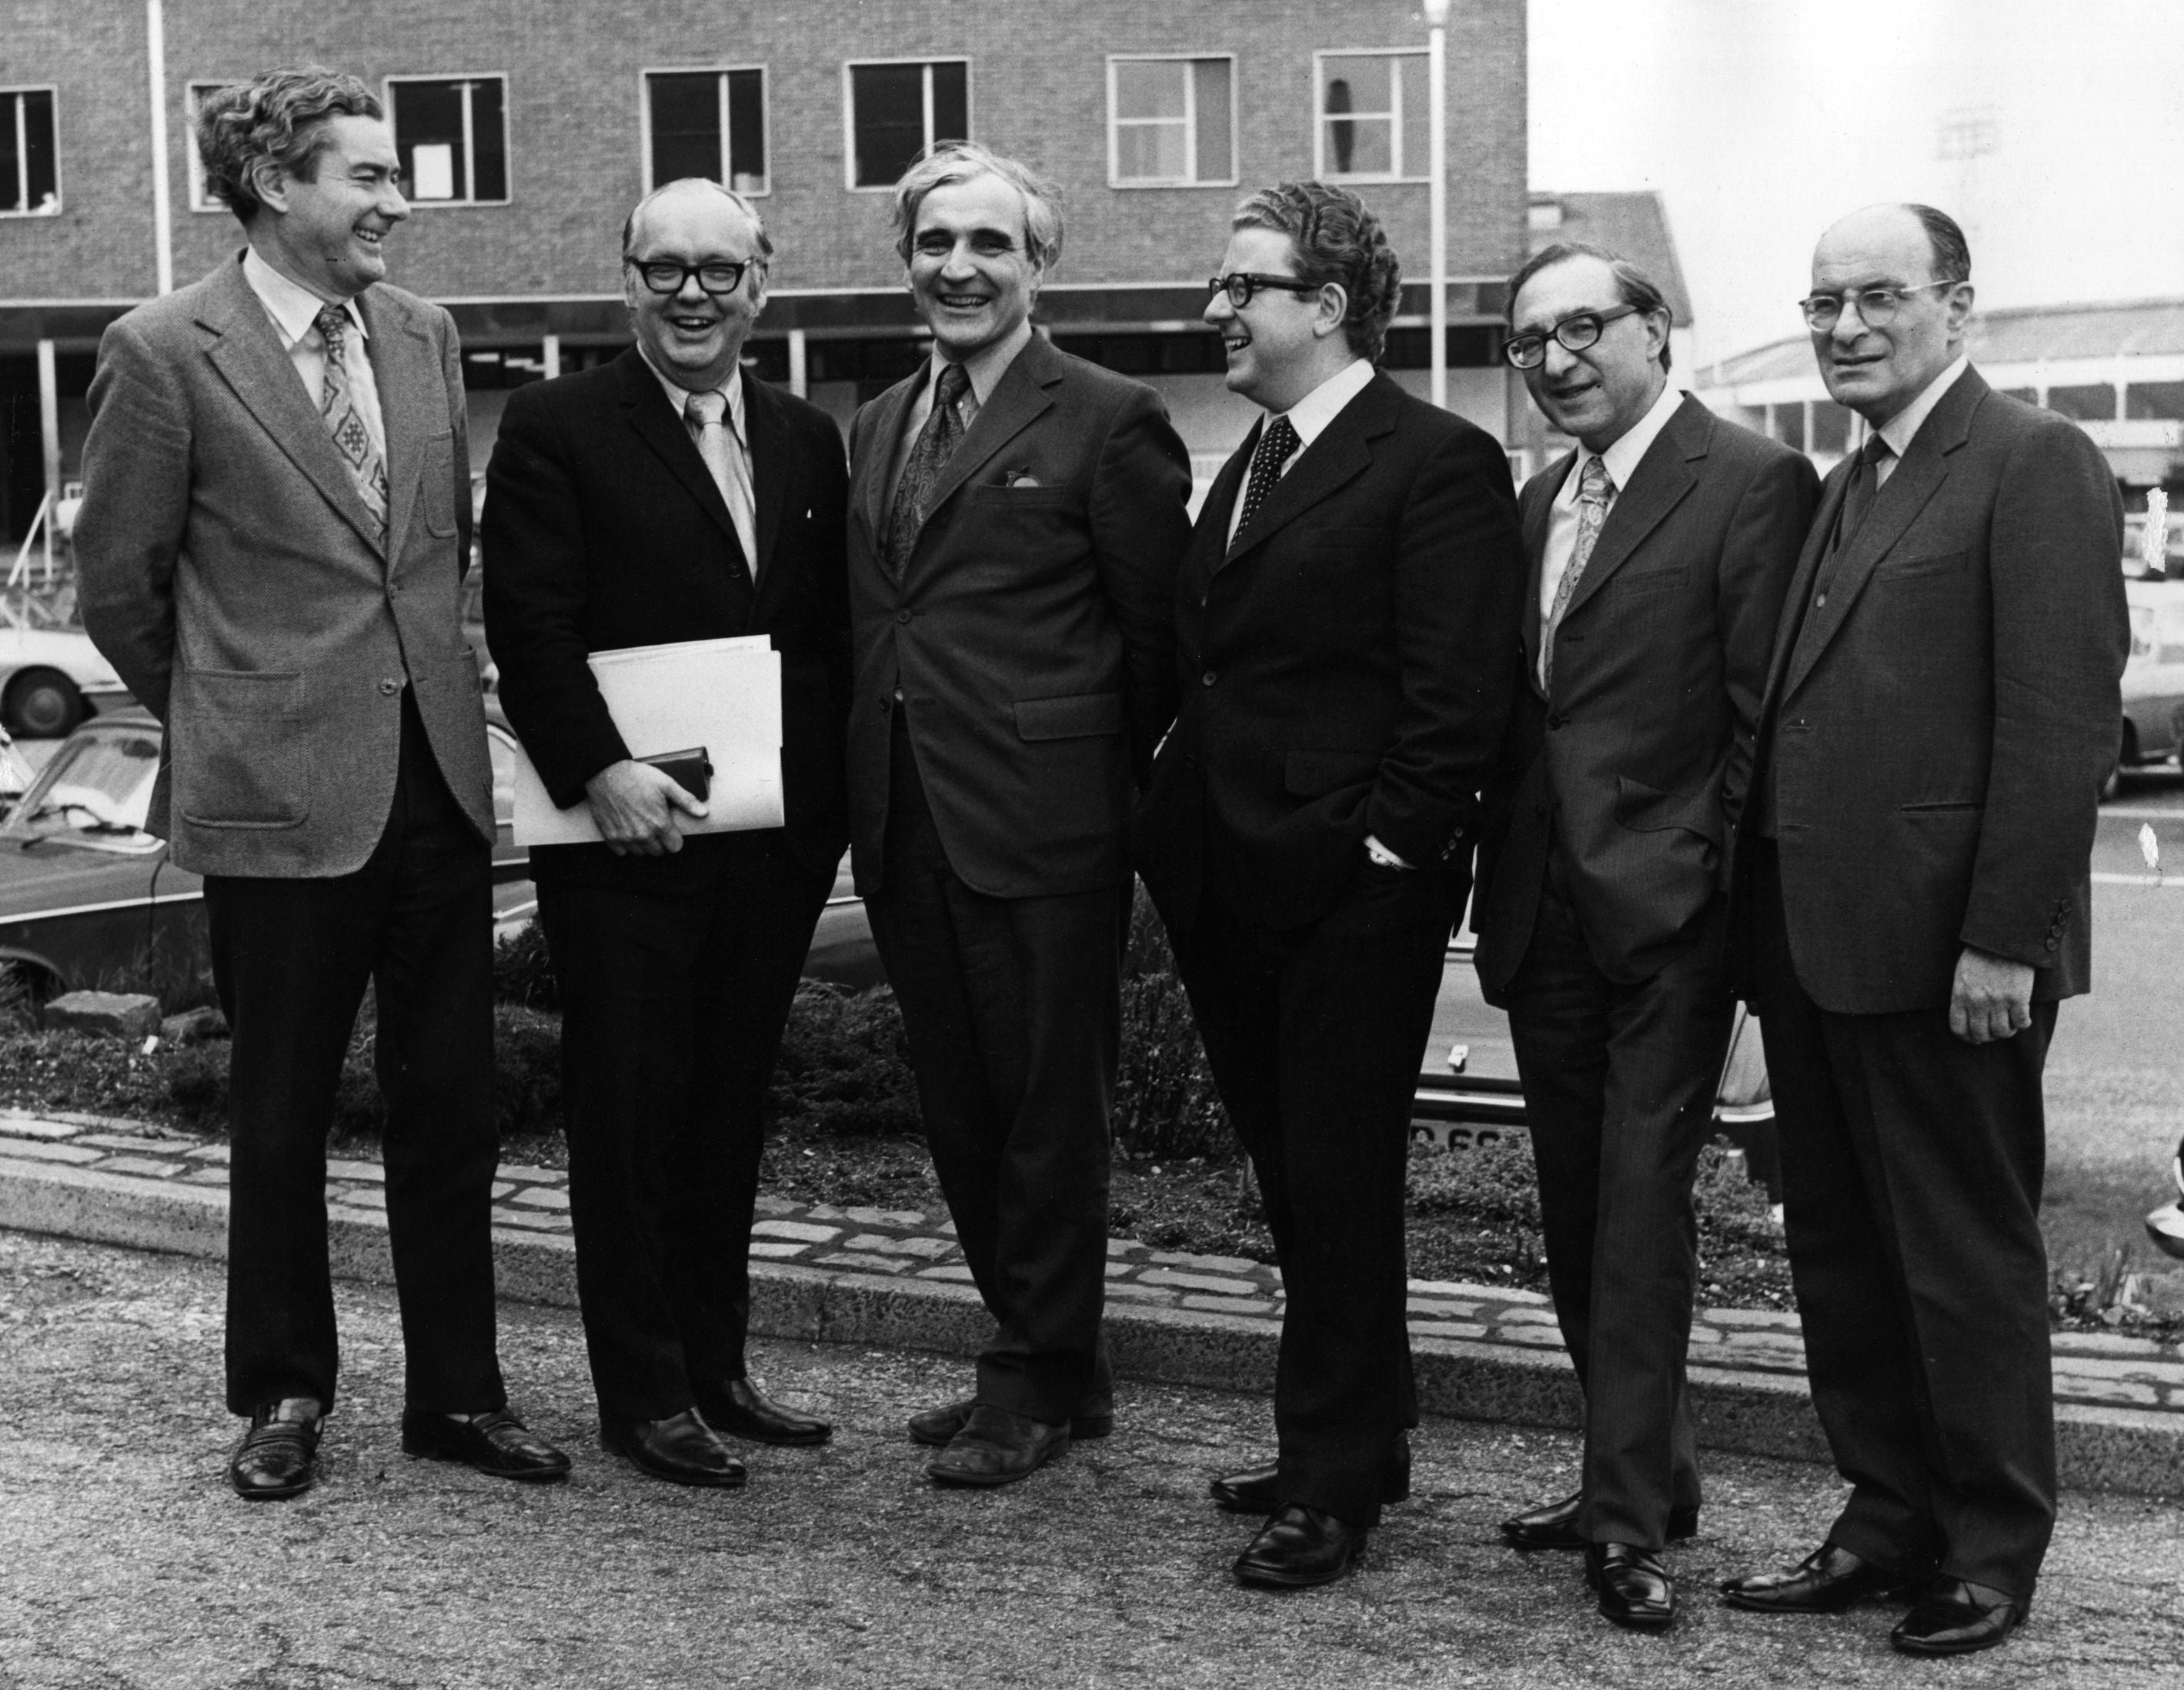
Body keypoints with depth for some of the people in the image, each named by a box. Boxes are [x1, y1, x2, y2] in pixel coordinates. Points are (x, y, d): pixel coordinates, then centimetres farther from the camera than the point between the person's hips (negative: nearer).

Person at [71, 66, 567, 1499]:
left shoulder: (425, 337, 8)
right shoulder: (165, 353, -8)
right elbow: (119, 585, 0)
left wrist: (423, 673, 14)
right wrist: (233, 720, 8)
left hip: (439, 776, 5)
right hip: (281, 794, -5)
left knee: (453, 1109, 9)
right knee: (283, 1115, 8)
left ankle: (457, 1393, 21)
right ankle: (285, 1397, 24)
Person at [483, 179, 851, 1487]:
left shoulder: (809, 440, 12)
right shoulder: (558, 428, -3)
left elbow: (834, 637, 12)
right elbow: (529, 627, -10)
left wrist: (830, 808, 4)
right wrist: (600, 772, -21)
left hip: (773, 840, 5)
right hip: (626, 835, -5)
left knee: (730, 1117, 14)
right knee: (631, 1120, 3)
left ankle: (717, 1368, 26)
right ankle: (645, 1396, 12)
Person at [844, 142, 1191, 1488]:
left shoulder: (1108, 422, -7)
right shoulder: (880, 426, 15)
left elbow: (1160, 632, -5)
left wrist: (1099, 773, 1)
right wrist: (867, 789, 10)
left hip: (1041, 824, -7)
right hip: (907, 822, 8)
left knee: (1050, 1112, 4)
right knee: (963, 1114, 14)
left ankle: (1038, 1383, 17)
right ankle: (1058, 1363, 28)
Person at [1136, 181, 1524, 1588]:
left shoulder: (1439, 464, -10)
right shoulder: (1251, 463, 17)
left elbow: (1458, 697, -15)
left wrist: (1384, 846, -17)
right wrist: (1180, 819, 10)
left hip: (1352, 892, -8)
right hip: (1233, 890, 8)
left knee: (1339, 1187, 0)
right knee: (1296, 1180, 15)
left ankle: (1337, 1483, 11)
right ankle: (1348, 1441, 28)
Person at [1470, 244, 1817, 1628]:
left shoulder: (1751, 482, -8)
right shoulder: (1540, 501, 16)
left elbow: (1763, 714, -11)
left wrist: (1725, 894, -13)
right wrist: (1504, 880, 9)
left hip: (1664, 911, -7)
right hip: (1545, 914, 8)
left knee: (1642, 1208, -5)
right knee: (1580, 1215, 13)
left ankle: (1632, 1516, 2)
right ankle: (1644, 1476, 26)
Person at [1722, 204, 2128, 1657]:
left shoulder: (2033, 463, -9)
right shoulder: (1843, 489, 17)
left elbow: (2065, 719, -16)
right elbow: (1804, 709, 14)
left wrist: (2004, 938, -19)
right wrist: (1769, 922, 8)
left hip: (1943, 951, -8)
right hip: (1815, 941, 8)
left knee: (1966, 1260, 5)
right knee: (1841, 1257, 14)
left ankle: (1990, 1554, 19)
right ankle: (1891, 1522, 27)